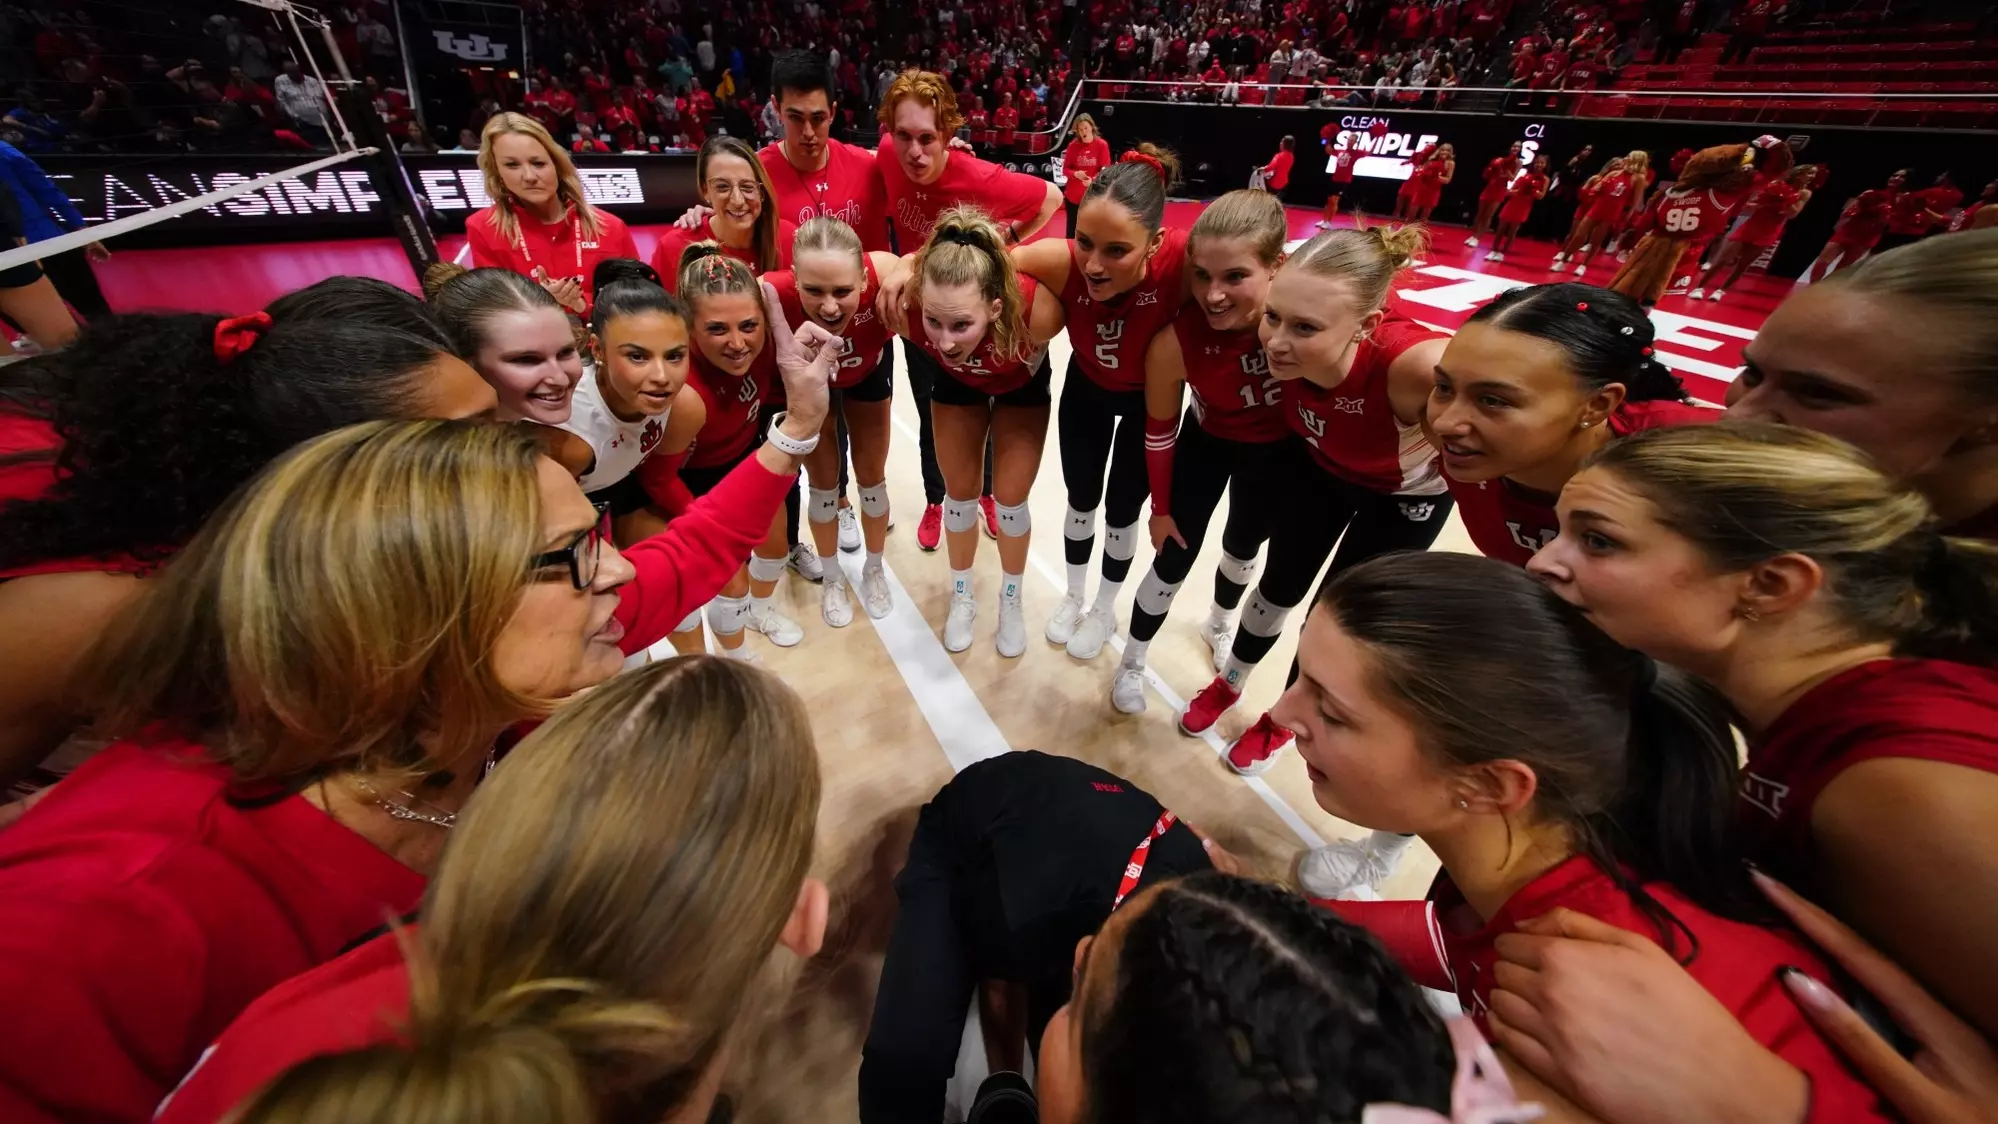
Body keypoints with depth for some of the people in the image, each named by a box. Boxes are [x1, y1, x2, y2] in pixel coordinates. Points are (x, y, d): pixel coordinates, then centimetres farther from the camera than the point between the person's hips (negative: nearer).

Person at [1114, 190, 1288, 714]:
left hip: (1281, 448, 2)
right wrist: (1161, 508, -5)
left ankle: (1219, 622, 56)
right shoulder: (1174, 343, -32)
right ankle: (1132, 661, 28)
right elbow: (1159, 431, -15)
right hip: (1209, 441, -1)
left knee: (1243, 547, 22)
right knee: (1174, 559, 2)